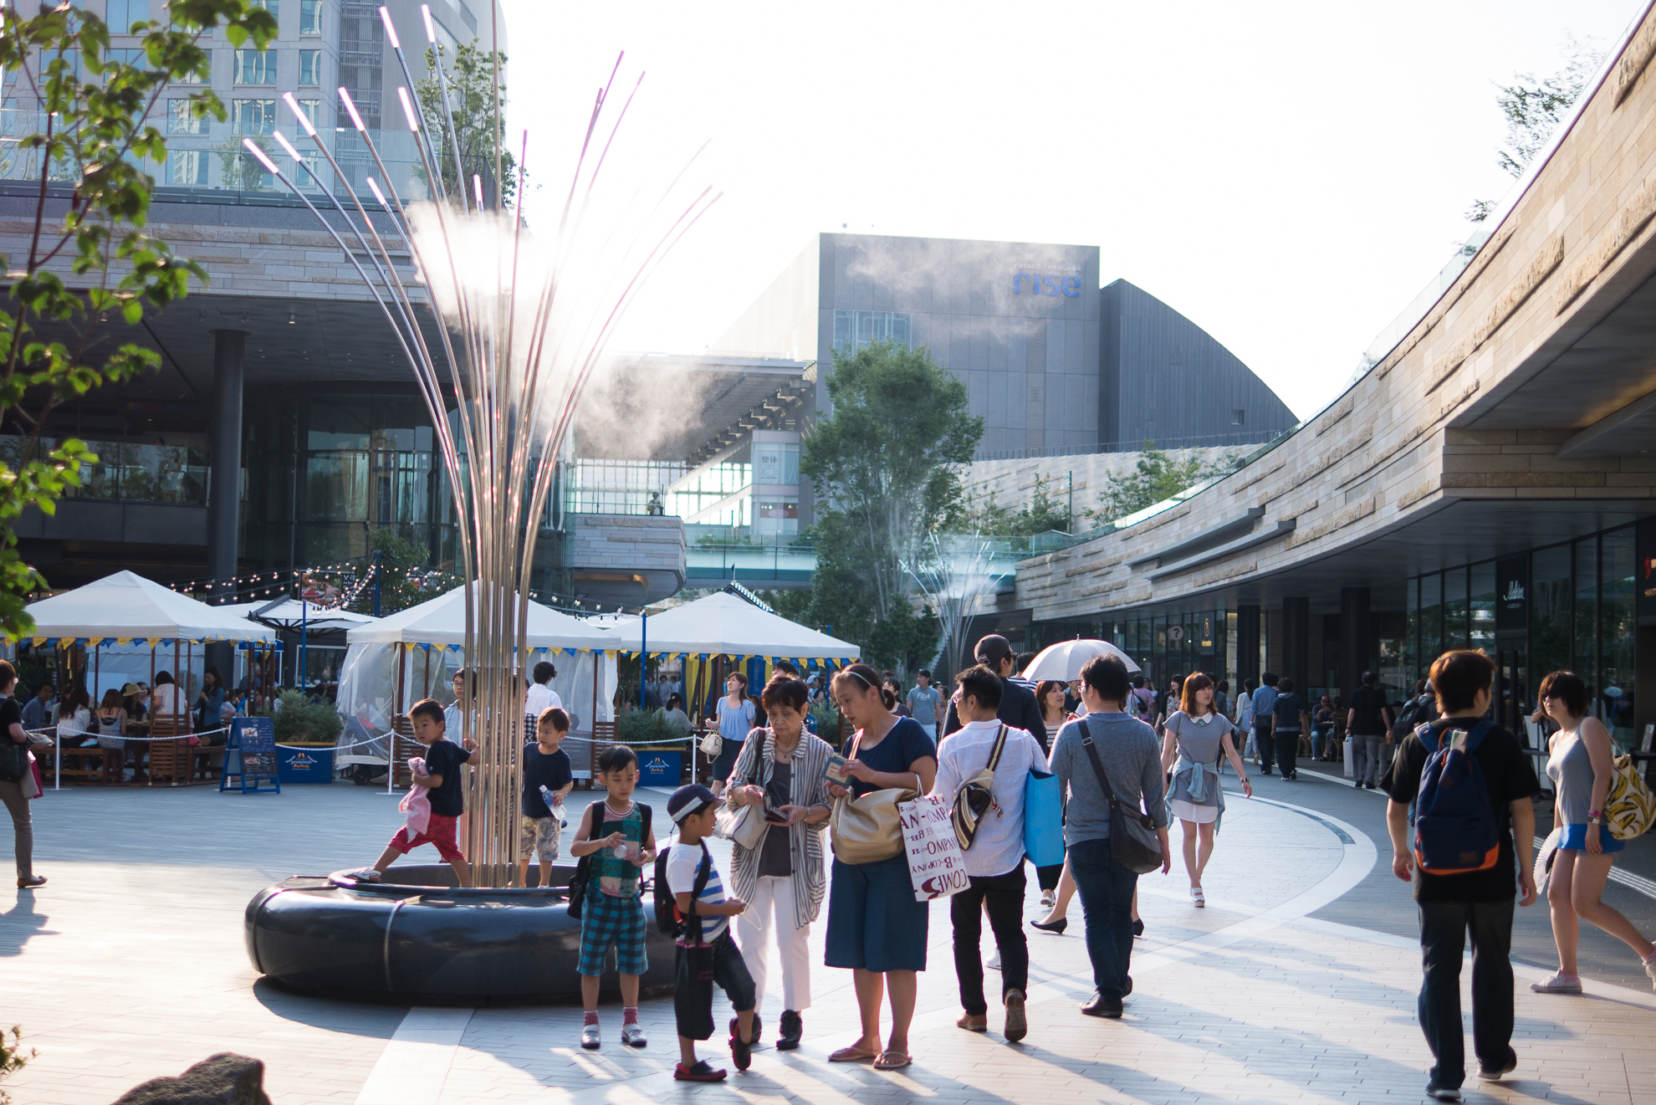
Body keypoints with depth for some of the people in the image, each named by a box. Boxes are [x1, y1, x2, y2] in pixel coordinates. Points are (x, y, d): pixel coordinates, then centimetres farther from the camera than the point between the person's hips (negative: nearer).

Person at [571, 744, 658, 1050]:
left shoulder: (643, 813, 4)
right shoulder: (595, 812, -4)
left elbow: (652, 848, 11)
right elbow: (575, 848, -11)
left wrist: (647, 857, -12)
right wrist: (603, 842, -28)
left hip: (630, 898, 3)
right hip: (599, 897, -3)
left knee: (631, 961, 8)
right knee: (592, 961, 3)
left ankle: (630, 1022, 19)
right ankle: (590, 1021, 14)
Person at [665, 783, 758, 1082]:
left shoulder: (699, 847, 9)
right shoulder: (681, 857, -22)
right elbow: (685, 904, -26)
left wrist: (730, 904, 13)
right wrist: (724, 909, -20)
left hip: (718, 936, 8)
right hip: (695, 942, -8)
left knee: (744, 987, 3)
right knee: (693, 1001, 3)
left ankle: (744, 1038, 26)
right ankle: (687, 1063, 15)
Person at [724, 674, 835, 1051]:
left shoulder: (820, 752, -2)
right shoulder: (756, 741, 6)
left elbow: (827, 808, -1)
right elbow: (733, 788, 7)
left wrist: (803, 813, -21)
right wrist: (744, 793, -16)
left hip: (797, 860, -2)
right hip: (752, 856, 3)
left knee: (792, 939, 1)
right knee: (749, 938, 3)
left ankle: (793, 1015, 13)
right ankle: (749, 1016, 12)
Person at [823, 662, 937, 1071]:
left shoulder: (907, 731, -7)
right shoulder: (855, 741, 16)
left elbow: (926, 781, -18)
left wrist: (872, 775, -19)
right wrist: (842, 795, 2)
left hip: (897, 856, -8)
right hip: (854, 855, 8)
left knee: (894, 953, -4)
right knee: (859, 953, 9)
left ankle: (899, 1043, 4)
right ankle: (868, 1039, 18)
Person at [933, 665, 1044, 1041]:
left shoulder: (952, 746, -11)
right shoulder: (1024, 741, -3)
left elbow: (942, 805, -7)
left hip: (965, 858, -2)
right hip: (1009, 857, 2)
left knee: (967, 933, 13)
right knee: (1010, 932, 11)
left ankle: (975, 1010, 16)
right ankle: (1014, 991, -14)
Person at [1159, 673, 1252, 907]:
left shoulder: (1220, 721, 5)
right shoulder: (1178, 719, -2)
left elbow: (1231, 753, 7)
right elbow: (1167, 753, 0)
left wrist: (1243, 778, -1)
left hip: (1209, 782, 2)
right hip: (1184, 780, -2)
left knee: (1207, 836, 1)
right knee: (1189, 833, -3)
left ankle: (1196, 877, 21)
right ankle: (1195, 885, 5)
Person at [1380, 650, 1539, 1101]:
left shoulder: (1417, 743, -2)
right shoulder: (1502, 743, -7)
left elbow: (1396, 807, 4)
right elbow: (1522, 809, -8)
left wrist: (1400, 851, 22)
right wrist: (1526, 868, 0)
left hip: (1437, 875, 0)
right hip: (1492, 875, 0)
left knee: (1439, 970, 5)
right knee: (1492, 966, 19)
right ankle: (1493, 1056, 33)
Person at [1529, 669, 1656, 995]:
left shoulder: (1589, 726, -6)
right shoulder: (1555, 740, 19)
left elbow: (1603, 773, -15)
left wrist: (1593, 822, -22)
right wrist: (1557, 835, 22)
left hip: (1598, 828, -9)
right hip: (1573, 829, 9)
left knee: (1585, 904, -10)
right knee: (1557, 894, 1)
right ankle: (1567, 974, 5)